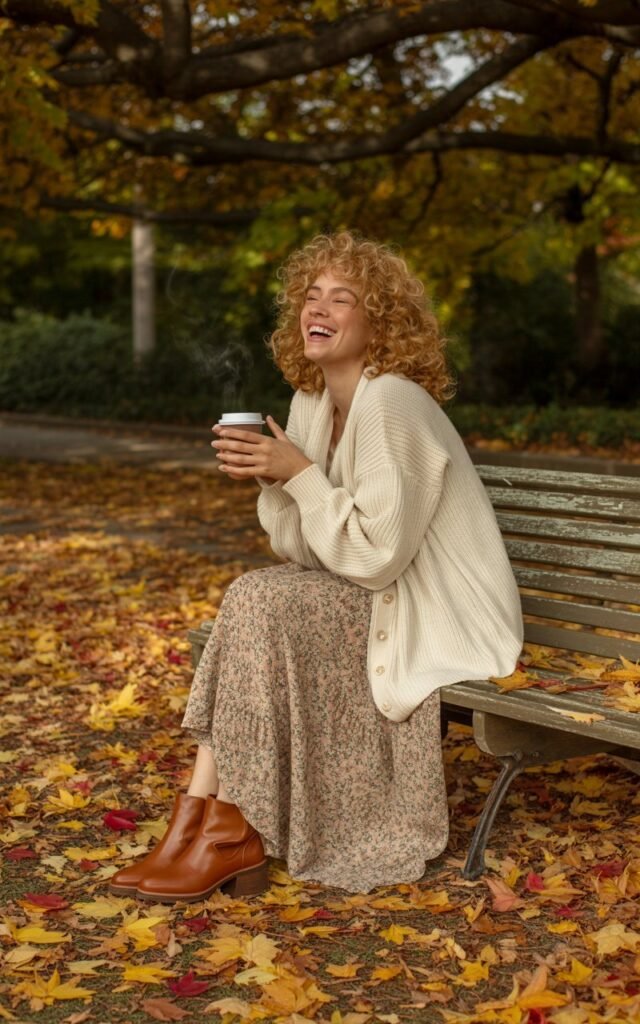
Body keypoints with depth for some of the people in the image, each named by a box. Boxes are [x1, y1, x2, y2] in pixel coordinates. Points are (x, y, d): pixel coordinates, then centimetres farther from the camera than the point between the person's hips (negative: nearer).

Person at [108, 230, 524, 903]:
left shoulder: (390, 401, -20)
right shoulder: (310, 401, 7)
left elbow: (375, 555, -22)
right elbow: (305, 553, 4)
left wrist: (300, 473, -20)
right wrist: (269, 477, -11)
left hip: (440, 617, -8)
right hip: (378, 599, 8)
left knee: (261, 602, -21)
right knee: (250, 602, -11)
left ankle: (233, 834, -10)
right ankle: (198, 823, -11)